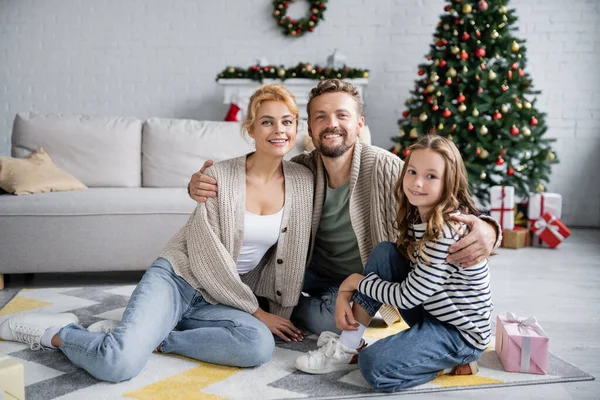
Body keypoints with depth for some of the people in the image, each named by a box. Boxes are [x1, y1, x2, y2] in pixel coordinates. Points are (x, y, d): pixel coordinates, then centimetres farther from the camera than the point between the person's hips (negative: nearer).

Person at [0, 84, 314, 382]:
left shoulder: (304, 182, -2)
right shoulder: (218, 176, -14)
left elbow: (294, 256, 6)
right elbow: (208, 257, -14)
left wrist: (280, 315, 4)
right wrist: (255, 310, -9)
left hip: (221, 301, 5)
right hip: (176, 278, -4)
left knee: (260, 346, -30)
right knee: (118, 364, -28)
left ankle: (152, 338, -13)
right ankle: (52, 332, 4)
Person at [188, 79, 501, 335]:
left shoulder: (384, 169, -24)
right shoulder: (300, 171, -13)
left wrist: (485, 230, -49)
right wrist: (200, 186, -27)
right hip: (313, 272, 3)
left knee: (324, 321, -29)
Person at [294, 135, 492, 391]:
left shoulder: (449, 229, -26)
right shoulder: (416, 216, 1)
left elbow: (407, 297, -24)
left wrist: (358, 281, -9)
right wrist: (345, 293, -8)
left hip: (461, 332, -9)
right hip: (429, 314, 9)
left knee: (375, 366, -26)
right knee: (384, 252, -8)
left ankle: (452, 365, -2)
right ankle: (349, 348, -3)